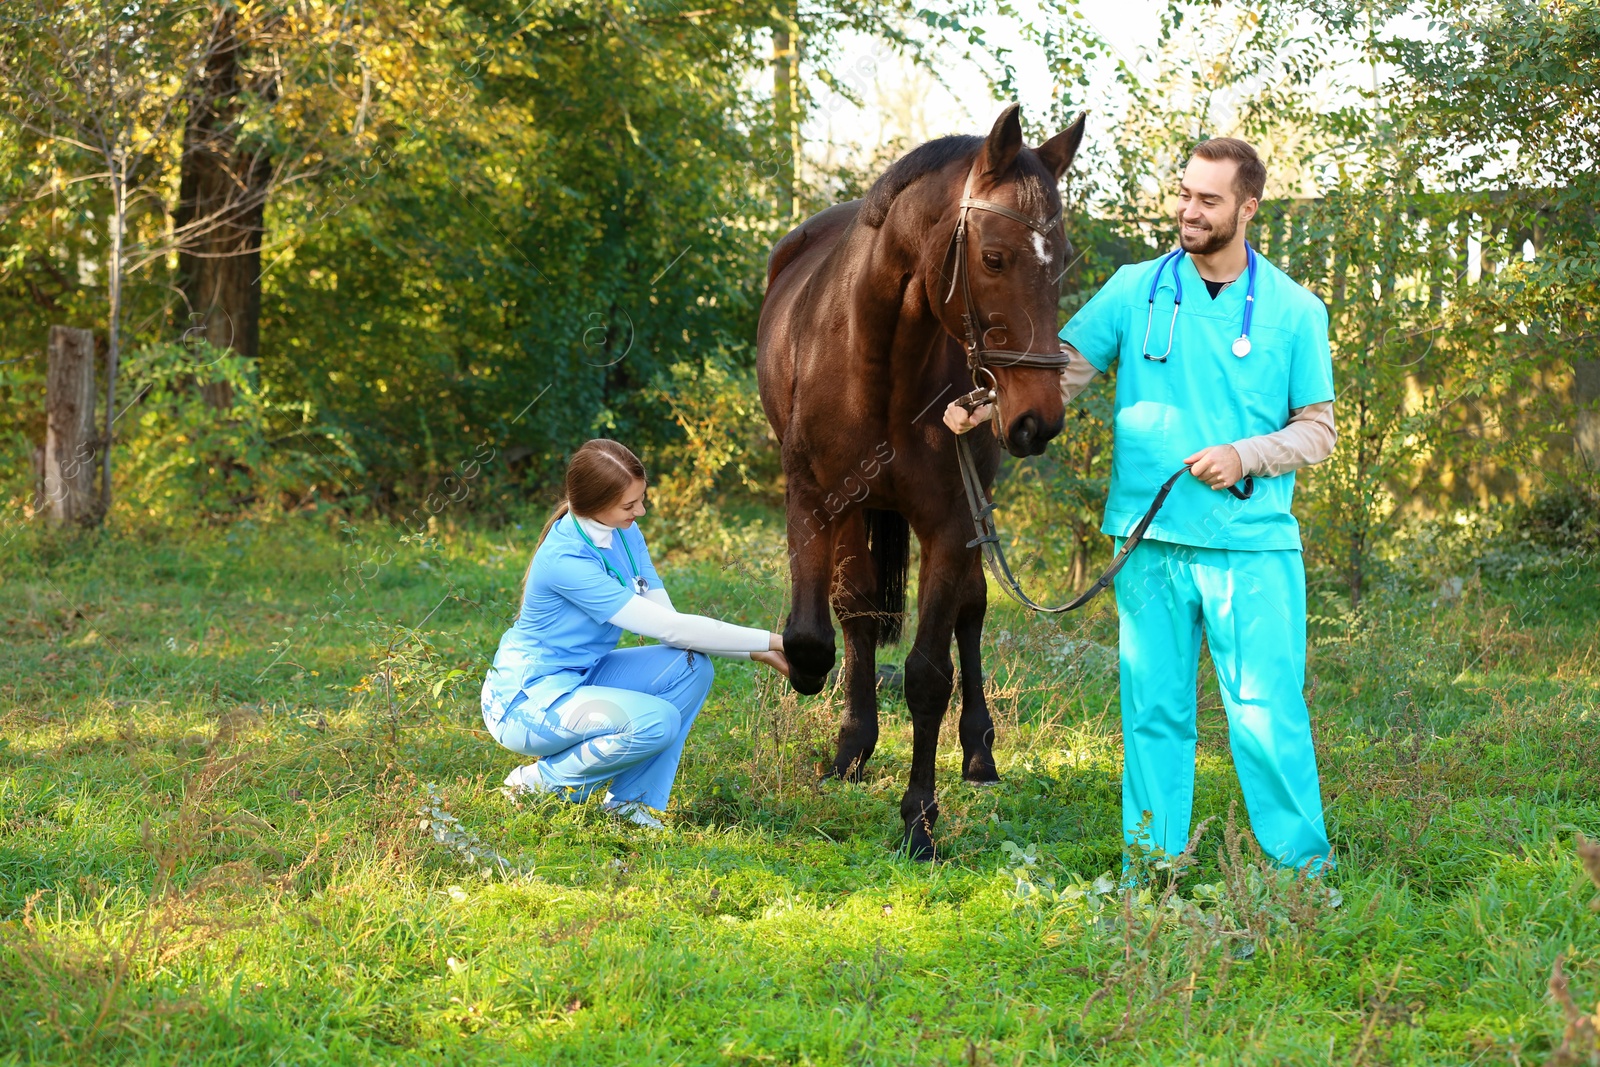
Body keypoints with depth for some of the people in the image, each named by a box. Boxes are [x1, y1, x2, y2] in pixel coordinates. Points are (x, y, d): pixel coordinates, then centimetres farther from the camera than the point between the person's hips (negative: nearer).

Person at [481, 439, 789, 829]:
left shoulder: (625, 534, 0)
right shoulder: (565, 560, -27)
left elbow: (668, 621, 0)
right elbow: (667, 628, -26)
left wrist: (756, 652, -13)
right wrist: (769, 641, -22)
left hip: (584, 678, 9)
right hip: (530, 699, -9)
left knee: (691, 666, -11)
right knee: (656, 722, -29)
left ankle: (632, 801, -5)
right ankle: (540, 781, -7)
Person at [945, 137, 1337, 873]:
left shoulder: (1295, 311, 4)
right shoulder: (1136, 291, 6)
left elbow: (1318, 429, 5)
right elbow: (1062, 369, 5)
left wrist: (1246, 457, -12)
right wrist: (983, 405, -12)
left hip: (1253, 545, -2)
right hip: (1150, 542, 2)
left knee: (1268, 712, -4)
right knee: (1153, 709, 6)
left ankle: (1303, 866, 5)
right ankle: (1152, 862, 15)